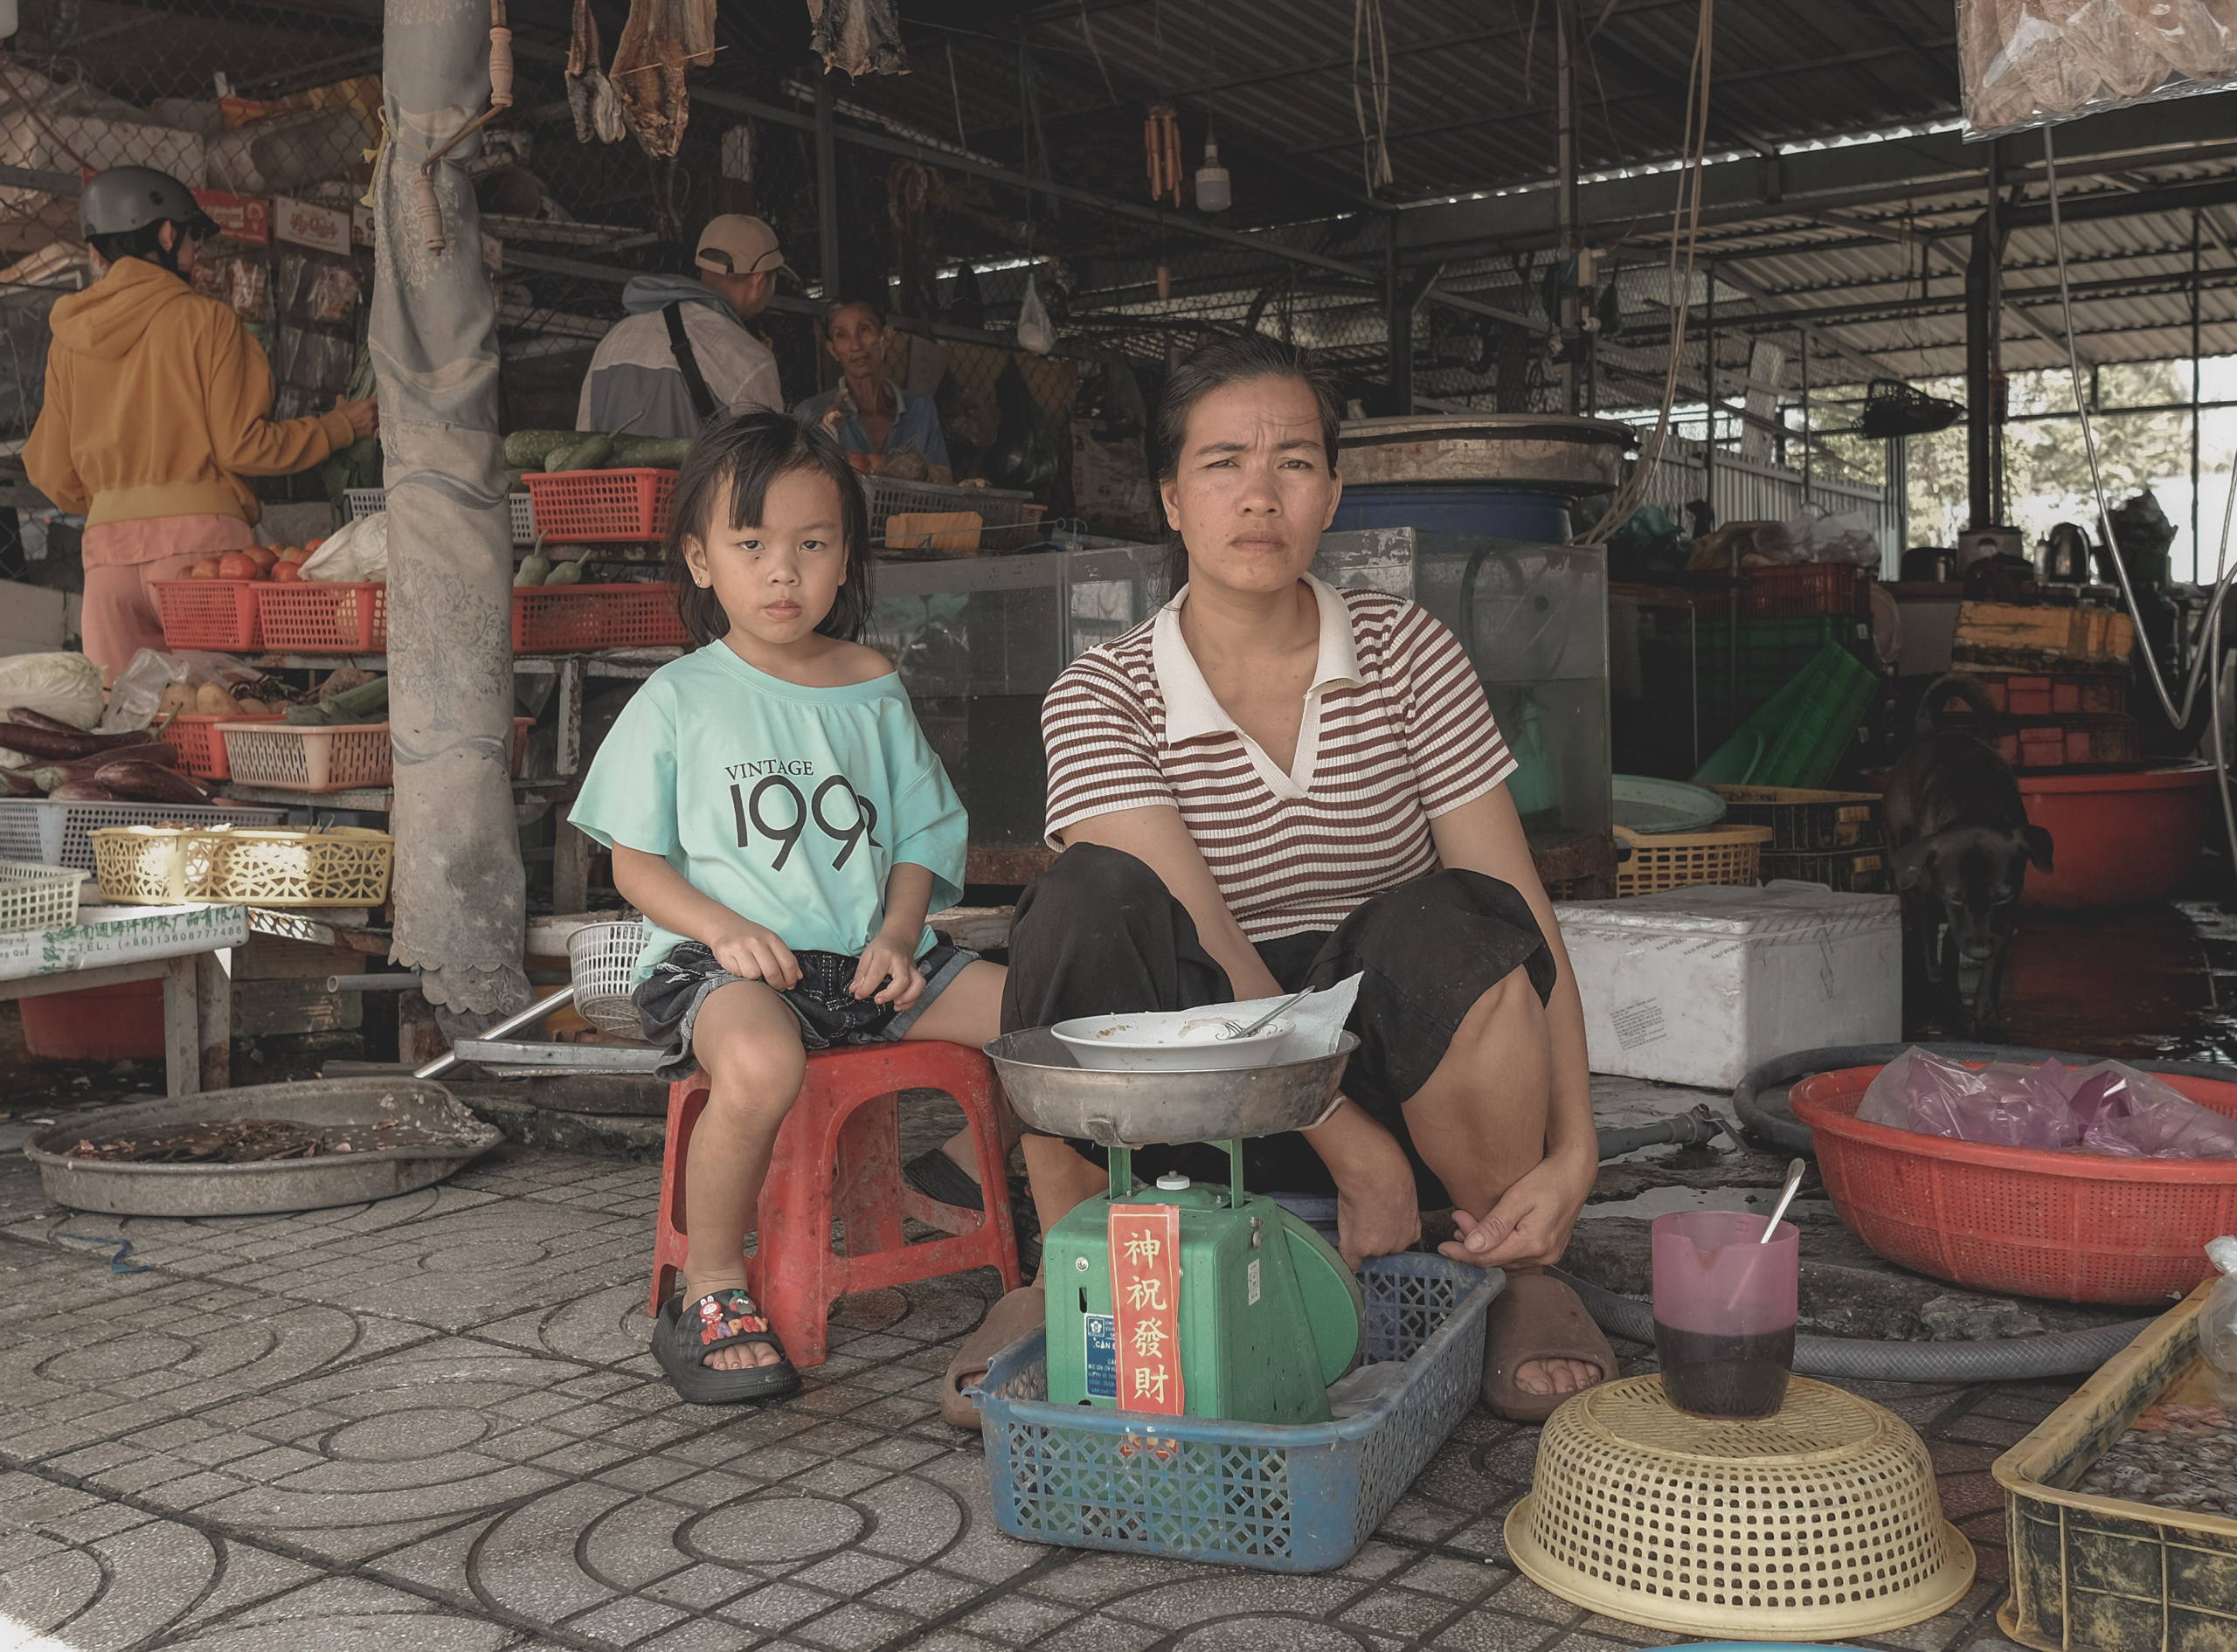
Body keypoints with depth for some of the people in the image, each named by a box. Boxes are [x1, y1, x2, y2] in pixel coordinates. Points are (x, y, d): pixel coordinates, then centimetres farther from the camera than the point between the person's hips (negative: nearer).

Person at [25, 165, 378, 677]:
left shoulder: (68, 341, 13)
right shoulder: (206, 320, -1)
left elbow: (53, 475, 15)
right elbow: (243, 446, -4)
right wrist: (341, 426, 10)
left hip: (107, 547, 5)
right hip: (199, 537, -4)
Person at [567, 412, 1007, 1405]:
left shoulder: (873, 691, 14)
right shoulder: (679, 700, 4)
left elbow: (919, 837, 16)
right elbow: (635, 863, 3)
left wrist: (898, 934, -4)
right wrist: (724, 927, -15)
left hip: (866, 956, 4)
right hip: (718, 955, -4)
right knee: (761, 1062, -39)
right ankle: (713, 1289, -13)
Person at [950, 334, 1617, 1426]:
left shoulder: (1407, 654, -1)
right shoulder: (1102, 698, -7)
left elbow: (1521, 919, -7)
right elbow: (1203, 948, -19)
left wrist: (1573, 1151, -19)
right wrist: (1357, 1154, -27)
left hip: (1386, 1069, 2)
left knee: (1438, 929, -30)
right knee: (1087, 897, -28)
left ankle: (1520, 1276, -5)